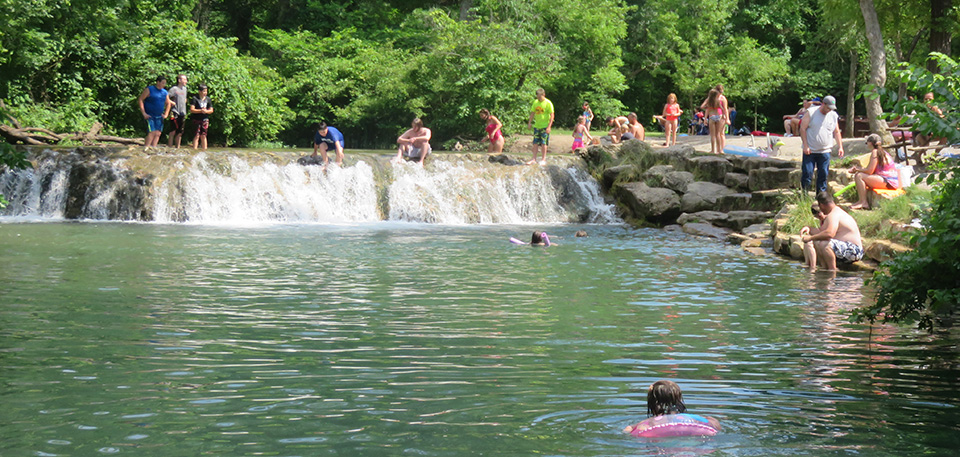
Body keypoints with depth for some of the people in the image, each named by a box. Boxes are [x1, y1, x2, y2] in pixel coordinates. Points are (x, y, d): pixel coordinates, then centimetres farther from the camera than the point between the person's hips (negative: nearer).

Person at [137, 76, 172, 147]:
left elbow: (168, 103, 25)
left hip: (159, 117, 6)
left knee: (157, 134, 0)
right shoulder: (149, 90, -6)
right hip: (149, 116, -6)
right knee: (151, 133, -16)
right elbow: (140, 99, -7)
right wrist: (144, 113, -13)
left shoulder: (165, 92, 11)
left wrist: (166, 114, 13)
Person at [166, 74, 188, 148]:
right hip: (175, 112, -7)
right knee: (173, 131, -8)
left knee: (180, 133, 9)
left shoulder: (184, 89, 15)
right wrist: (172, 103, -13)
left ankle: (178, 148, 14)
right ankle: (170, 147, -5)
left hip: (183, 113, 7)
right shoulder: (174, 89, -8)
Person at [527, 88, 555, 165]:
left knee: (543, 143, -3)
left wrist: (549, 126, -16)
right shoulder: (535, 102, 6)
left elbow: (552, 115, -10)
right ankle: (534, 159, 8)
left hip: (545, 126, -5)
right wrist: (529, 123, 7)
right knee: (535, 143, 4)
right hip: (536, 126, 5)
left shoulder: (548, 103, -10)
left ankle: (543, 159, 5)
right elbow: (532, 113, 15)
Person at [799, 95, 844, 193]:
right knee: (807, 174, -4)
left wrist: (840, 146, 8)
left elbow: (836, 132, 17)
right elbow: (802, 129, -5)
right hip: (810, 151, -3)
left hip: (825, 151, 3)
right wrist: (805, 146, -10)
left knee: (823, 175, 3)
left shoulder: (834, 115, 8)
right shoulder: (811, 112, -5)